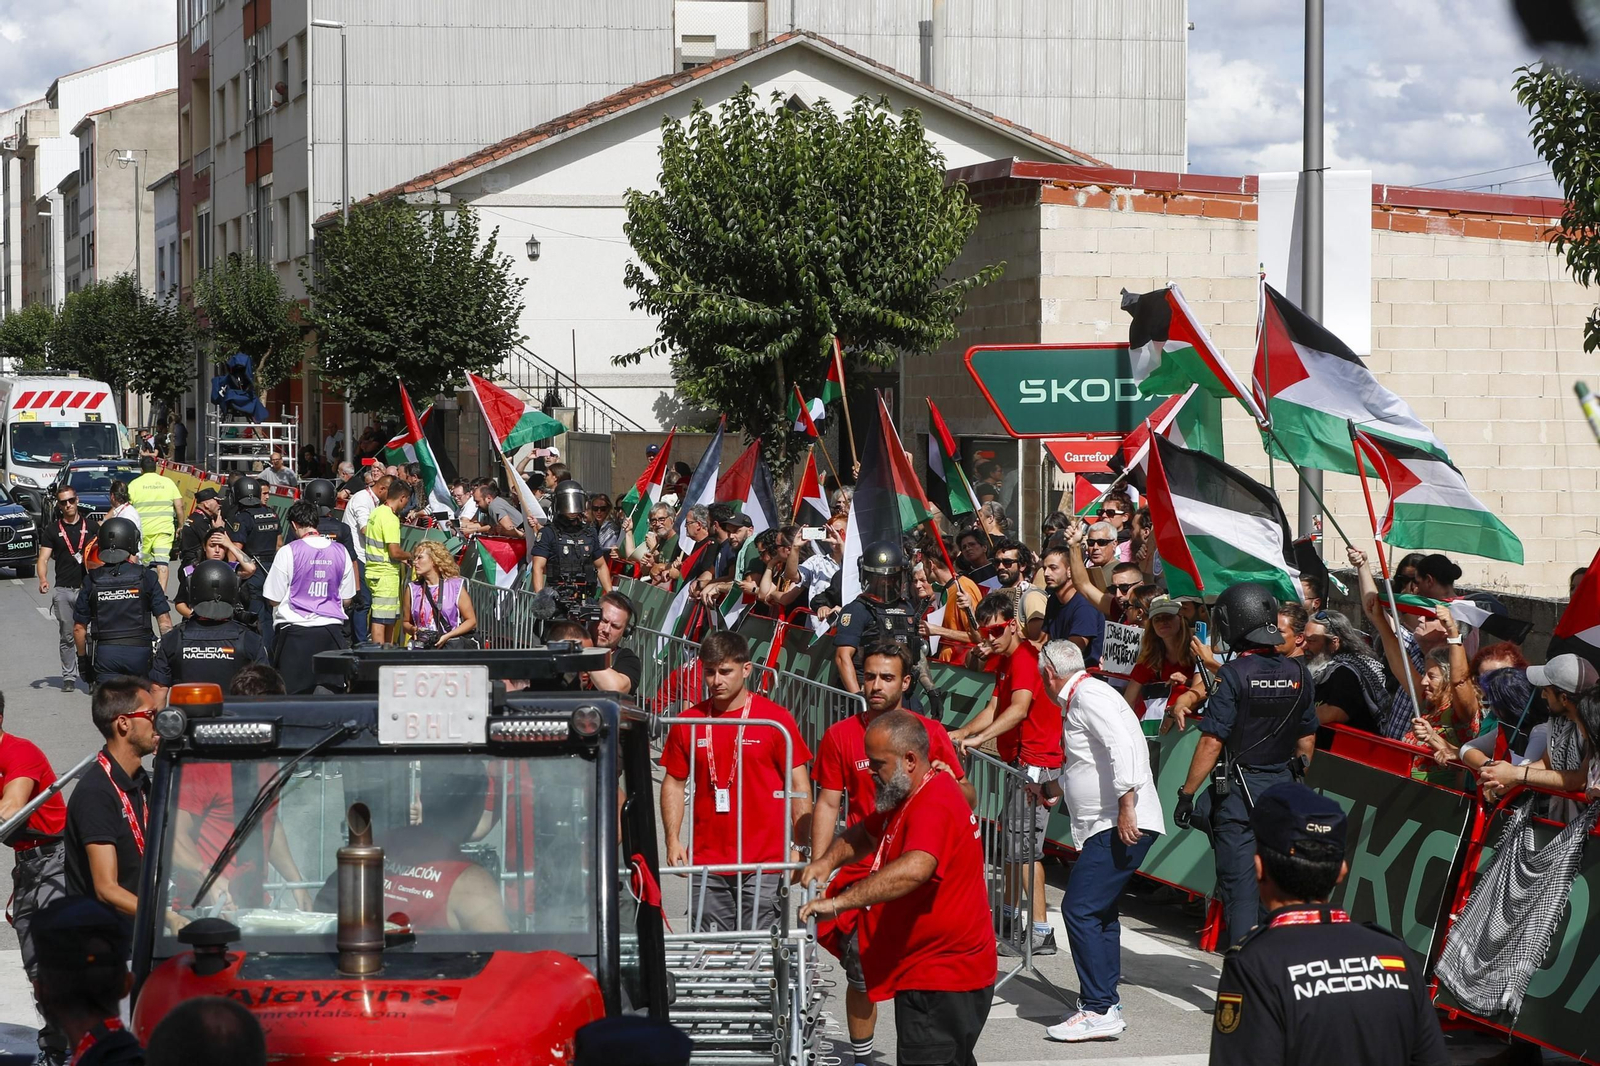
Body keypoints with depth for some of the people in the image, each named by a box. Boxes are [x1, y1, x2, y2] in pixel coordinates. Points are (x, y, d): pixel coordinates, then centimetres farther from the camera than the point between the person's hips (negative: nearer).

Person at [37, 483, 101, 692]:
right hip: (63, 591, 1)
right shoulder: (52, 531, 8)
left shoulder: (92, 526, 9)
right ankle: (69, 677, 12)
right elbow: (43, 558, 1)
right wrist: (43, 579, -17)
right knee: (67, 636, 4)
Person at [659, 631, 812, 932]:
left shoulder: (776, 720, -2)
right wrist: (673, 839, 3)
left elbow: (799, 785, 0)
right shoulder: (687, 723, 7)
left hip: (763, 863, -3)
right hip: (707, 862, 3)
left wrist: (799, 846, -7)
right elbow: (674, 783, 14)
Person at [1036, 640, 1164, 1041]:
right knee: (1099, 913, 15)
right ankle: (1105, 1004, 21)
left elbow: (1123, 745, -25)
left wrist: (1126, 805, -27)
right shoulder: (1079, 699, 21)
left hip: (1123, 827, -11)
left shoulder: (1088, 695, -11)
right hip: (1105, 827, 11)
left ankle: (1098, 1009, -14)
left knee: (1080, 909, -13)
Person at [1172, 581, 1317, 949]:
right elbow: (1307, 742, 11)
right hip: (1282, 788, 5)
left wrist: (1186, 794, -9)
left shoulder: (1234, 674, -14)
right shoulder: (1298, 674, 4)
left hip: (1237, 793, -5)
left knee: (1239, 888, -2)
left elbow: (1212, 742, -16)